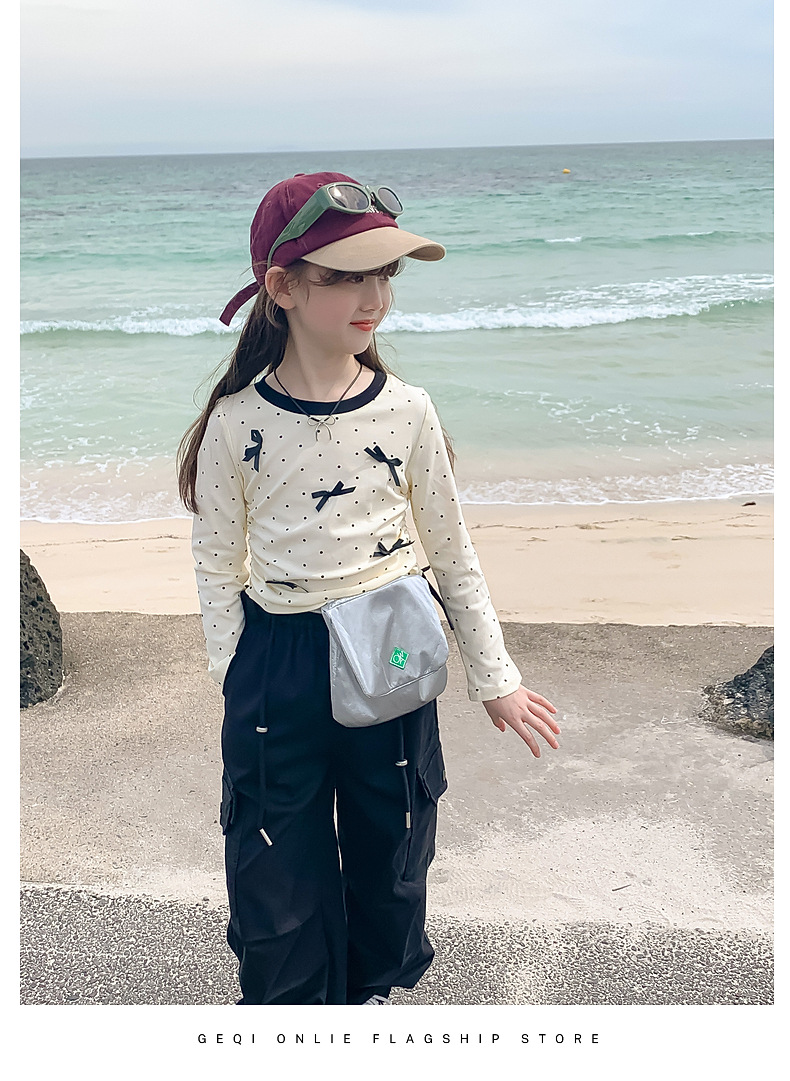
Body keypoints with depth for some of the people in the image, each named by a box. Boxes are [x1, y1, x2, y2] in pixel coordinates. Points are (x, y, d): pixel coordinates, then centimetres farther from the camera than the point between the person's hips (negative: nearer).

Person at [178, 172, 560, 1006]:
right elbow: (218, 568, 0)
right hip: (278, 665, -1)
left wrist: (494, 678, 8)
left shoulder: (406, 411, -6)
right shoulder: (236, 423, -10)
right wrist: (237, 684, 0)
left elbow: (451, 552, 3)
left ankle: (372, 989, 46)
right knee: (279, 874, 10)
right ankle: (292, 1004, 38)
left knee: (390, 853, 19)